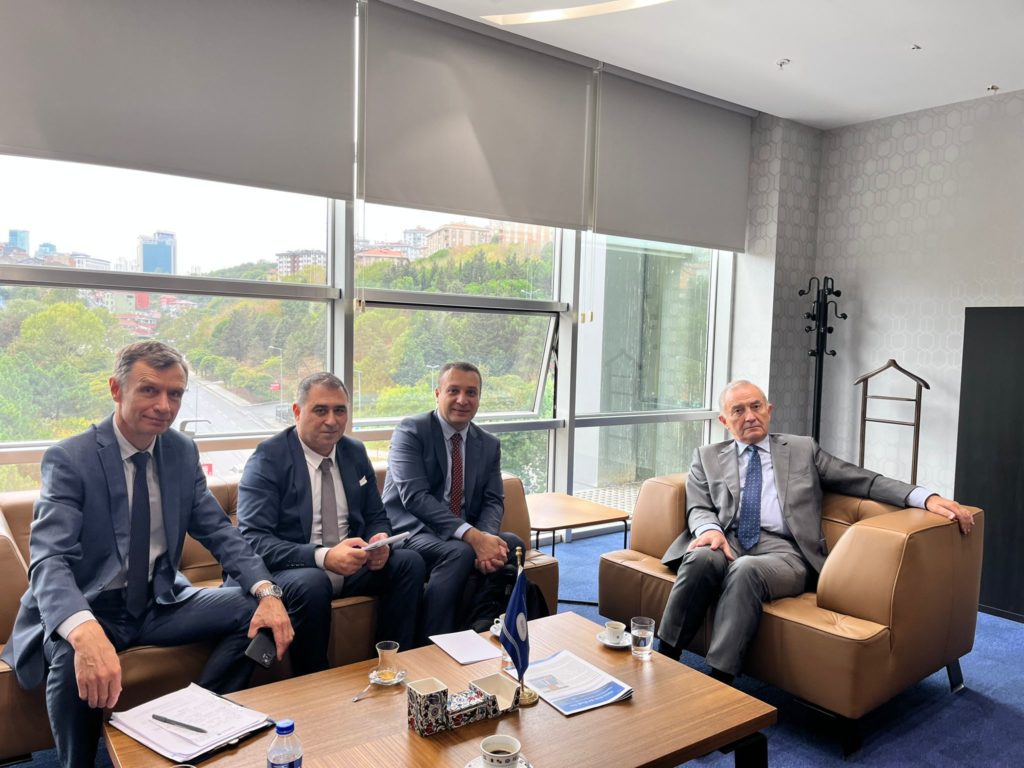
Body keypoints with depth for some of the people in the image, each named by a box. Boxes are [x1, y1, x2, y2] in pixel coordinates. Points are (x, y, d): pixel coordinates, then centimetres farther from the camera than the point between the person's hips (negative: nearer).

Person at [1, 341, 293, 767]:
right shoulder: (69, 458, -15)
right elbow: (49, 561, -26)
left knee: (254, 608, -13)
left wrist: (267, 591, -19)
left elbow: (218, 531, -1)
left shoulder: (183, 451, 0)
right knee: (73, 655, -35)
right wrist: (85, 631, -47)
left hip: (160, 603, 5)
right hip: (90, 610, -4)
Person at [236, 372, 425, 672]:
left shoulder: (355, 452, 8)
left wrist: (380, 541, -12)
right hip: (292, 569, -5)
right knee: (311, 584, -36)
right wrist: (323, 557, -31)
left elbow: (376, 518, 14)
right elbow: (253, 540, -18)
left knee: (410, 562, -18)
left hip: (352, 566, 5)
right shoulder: (268, 459, -9)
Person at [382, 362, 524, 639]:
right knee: (460, 553, -33)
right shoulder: (410, 431, -8)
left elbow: (493, 501, 5)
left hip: (470, 537, 6)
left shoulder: (489, 445, 11)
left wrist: (487, 538, -21)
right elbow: (415, 497, -19)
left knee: (512, 544, -21)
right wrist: (472, 536, -30)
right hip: (410, 531, -5)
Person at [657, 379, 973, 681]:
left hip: (783, 551, -1)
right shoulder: (707, 456, 20)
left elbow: (865, 480, 13)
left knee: (746, 569, -36)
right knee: (701, 558, -35)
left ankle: (718, 682, -35)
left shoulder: (802, 450, 19)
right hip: (728, 542, 1)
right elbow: (698, 508, 9)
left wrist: (926, 497, -3)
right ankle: (664, 660, -27)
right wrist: (710, 529, -16)